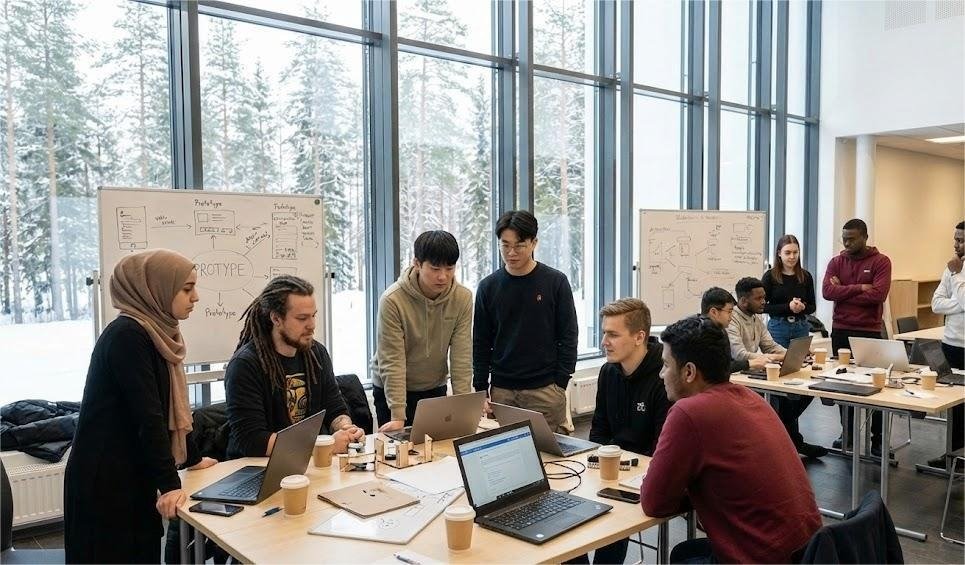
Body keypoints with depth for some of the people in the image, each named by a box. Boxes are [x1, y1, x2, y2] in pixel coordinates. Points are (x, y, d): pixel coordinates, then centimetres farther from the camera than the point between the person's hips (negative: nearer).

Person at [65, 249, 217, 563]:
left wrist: (192, 458, 22)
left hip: (134, 472, 9)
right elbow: (147, 415, -24)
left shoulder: (157, 331, 7)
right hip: (105, 476, -8)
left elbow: (171, 404, 16)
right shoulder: (127, 335, -20)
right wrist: (169, 483, -25)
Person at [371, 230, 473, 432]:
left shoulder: (463, 298, -13)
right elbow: (392, 362, -23)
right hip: (392, 389, -3)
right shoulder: (392, 300, -23)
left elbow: (462, 357, -13)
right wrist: (398, 417, -26)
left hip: (435, 388, 3)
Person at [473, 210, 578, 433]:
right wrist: (481, 389, 4)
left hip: (545, 389, -2)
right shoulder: (488, 287, 4)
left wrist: (560, 383, -5)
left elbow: (568, 337, 0)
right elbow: (481, 343, 8)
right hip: (501, 390, 2)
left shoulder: (555, 282, -2)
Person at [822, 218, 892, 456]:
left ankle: (878, 439, 8)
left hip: (869, 332, -3)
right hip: (840, 331, 4)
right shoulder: (836, 262, 7)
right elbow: (827, 291, -8)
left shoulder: (881, 261, -2)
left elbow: (878, 294, -16)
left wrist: (842, 292, -10)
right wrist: (859, 288, -15)